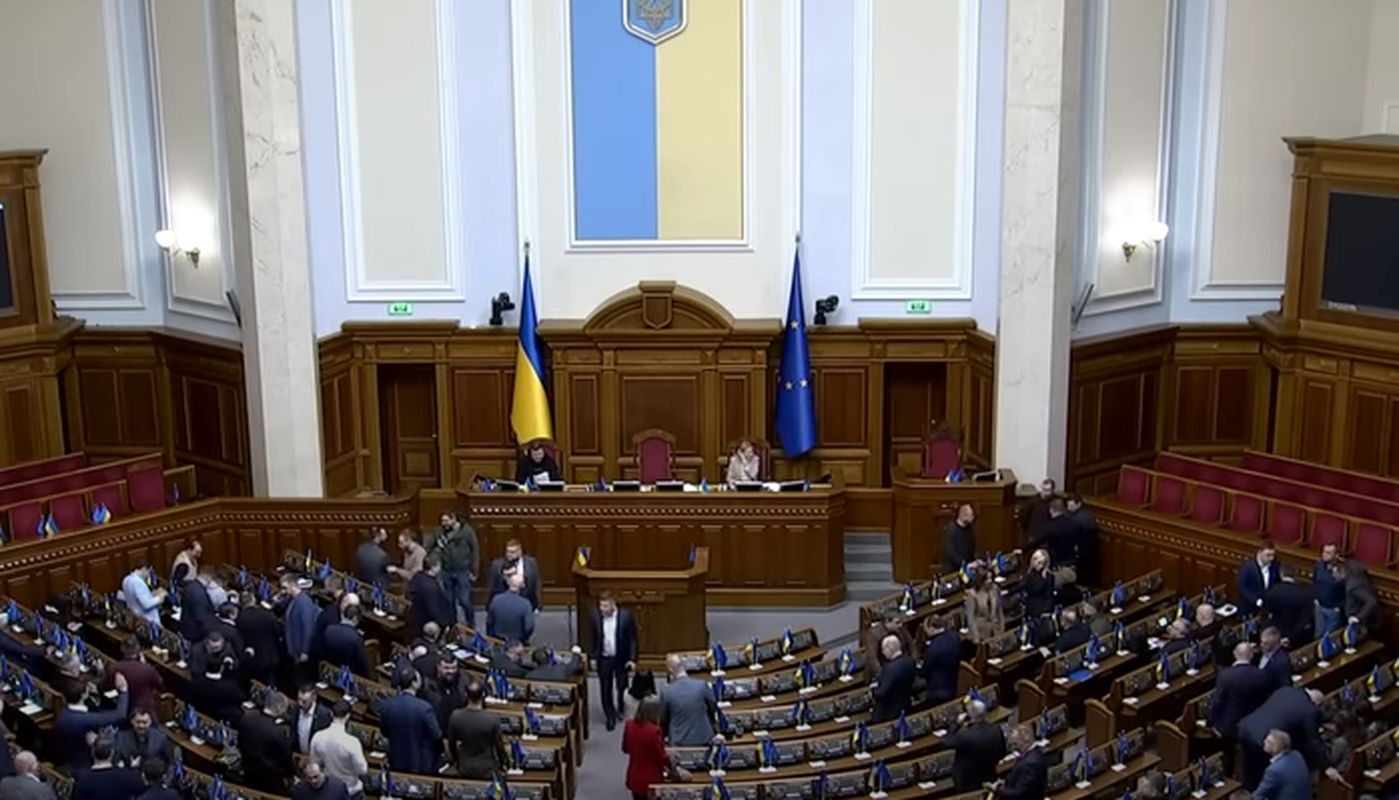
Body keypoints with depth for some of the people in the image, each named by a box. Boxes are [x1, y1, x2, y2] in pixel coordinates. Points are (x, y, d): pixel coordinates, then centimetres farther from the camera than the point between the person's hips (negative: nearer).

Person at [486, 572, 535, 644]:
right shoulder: (525, 604, -23)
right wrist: (525, 639, 5)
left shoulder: (496, 599, -13)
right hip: (517, 644, -4)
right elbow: (529, 628, -18)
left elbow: (489, 622, -2)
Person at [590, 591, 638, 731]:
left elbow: (632, 638, -9)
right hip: (604, 659, 1)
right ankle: (610, 717, 25)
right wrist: (593, 657, 5)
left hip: (621, 658, -1)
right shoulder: (596, 616, -11)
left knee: (621, 686, 14)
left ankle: (621, 707, 44)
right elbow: (594, 638, 3)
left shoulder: (625, 616, -17)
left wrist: (632, 659, -12)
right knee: (606, 689, 7)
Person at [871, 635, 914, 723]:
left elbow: (882, 693, -27)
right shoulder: (909, 661, -1)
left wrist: (873, 690, -6)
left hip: (887, 714, -9)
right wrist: (879, 684, 4)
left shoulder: (891, 668, -30)